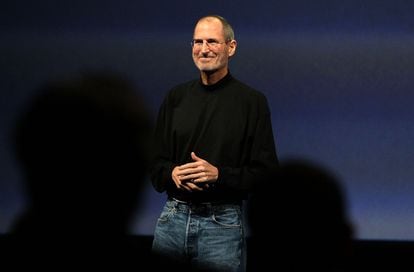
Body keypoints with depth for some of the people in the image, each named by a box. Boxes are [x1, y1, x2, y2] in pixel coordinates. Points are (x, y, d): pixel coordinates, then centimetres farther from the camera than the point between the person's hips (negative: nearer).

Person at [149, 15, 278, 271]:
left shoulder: (252, 101, -3)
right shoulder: (176, 97, 9)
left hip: (223, 221, -4)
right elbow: (157, 163, 13)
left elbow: (266, 171, -6)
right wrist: (172, 174, -10)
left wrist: (218, 174, -19)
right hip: (172, 217, 4)